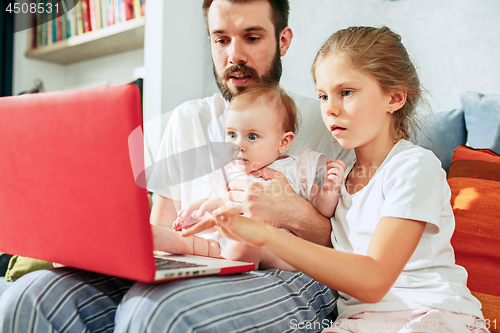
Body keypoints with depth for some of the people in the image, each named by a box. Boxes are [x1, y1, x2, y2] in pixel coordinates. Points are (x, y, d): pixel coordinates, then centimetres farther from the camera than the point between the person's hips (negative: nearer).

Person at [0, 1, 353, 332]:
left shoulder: (324, 123, 6)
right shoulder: (187, 120, 17)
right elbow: (160, 232, 14)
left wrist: (295, 216, -15)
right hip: (189, 275, 4)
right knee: (32, 297, -20)